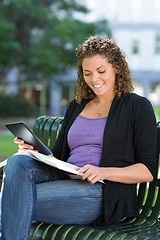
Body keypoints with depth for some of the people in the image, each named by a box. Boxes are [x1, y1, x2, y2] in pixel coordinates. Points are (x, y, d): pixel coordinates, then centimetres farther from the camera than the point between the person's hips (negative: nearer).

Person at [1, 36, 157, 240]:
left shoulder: (137, 106, 7)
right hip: (66, 181, 6)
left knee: (20, 199, -27)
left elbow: (148, 171, -1)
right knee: (18, 162, -27)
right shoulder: (76, 107, 25)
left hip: (106, 193, -5)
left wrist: (105, 172, -17)